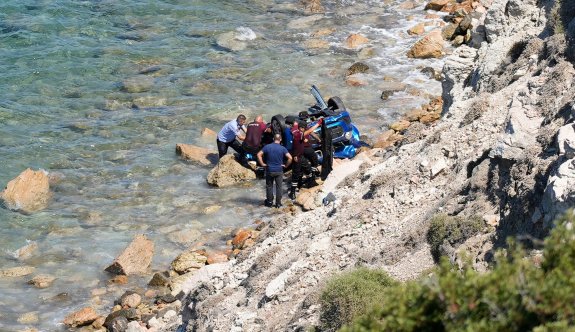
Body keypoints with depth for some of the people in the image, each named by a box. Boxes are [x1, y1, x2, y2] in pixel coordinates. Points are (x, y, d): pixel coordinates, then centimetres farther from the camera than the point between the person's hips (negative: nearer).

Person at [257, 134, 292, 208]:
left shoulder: (267, 147, -4)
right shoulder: (282, 148, -7)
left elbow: (259, 154, -10)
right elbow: (290, 158, -16)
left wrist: (262, 164, -2)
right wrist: (286, 165, -3)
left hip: (269, 170, 1)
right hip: (279, 171, -1)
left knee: (269, 186, 14)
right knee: (278, 187, 8)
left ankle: (269, 202, 20)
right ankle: (278, 203, 11)